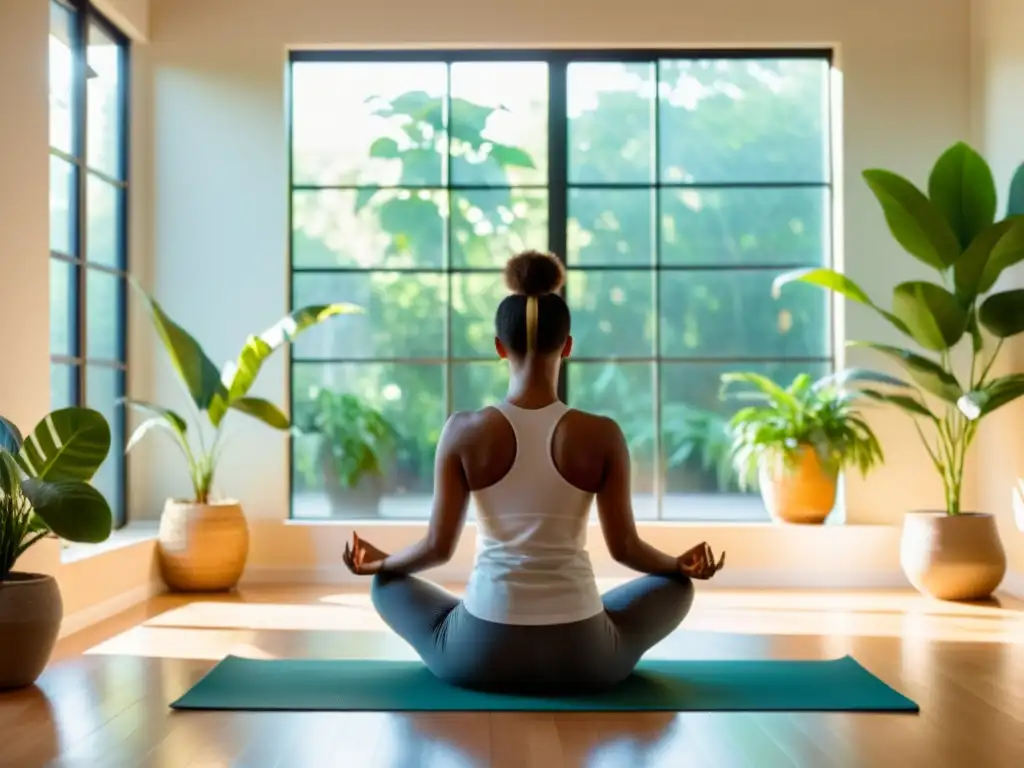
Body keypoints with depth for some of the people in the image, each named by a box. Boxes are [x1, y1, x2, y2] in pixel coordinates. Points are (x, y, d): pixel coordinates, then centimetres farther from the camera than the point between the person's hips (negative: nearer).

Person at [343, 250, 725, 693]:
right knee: (675, 586, 30)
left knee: (387, 584, 29)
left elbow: (438, 546, -3)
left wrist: (378, 562, 18)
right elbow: (624, 547, -1)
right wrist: (682, 564, 20)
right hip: (580, 658, 1)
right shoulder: (602, 435, -9)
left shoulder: (465, 430, -9)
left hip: (480, 656, 0)